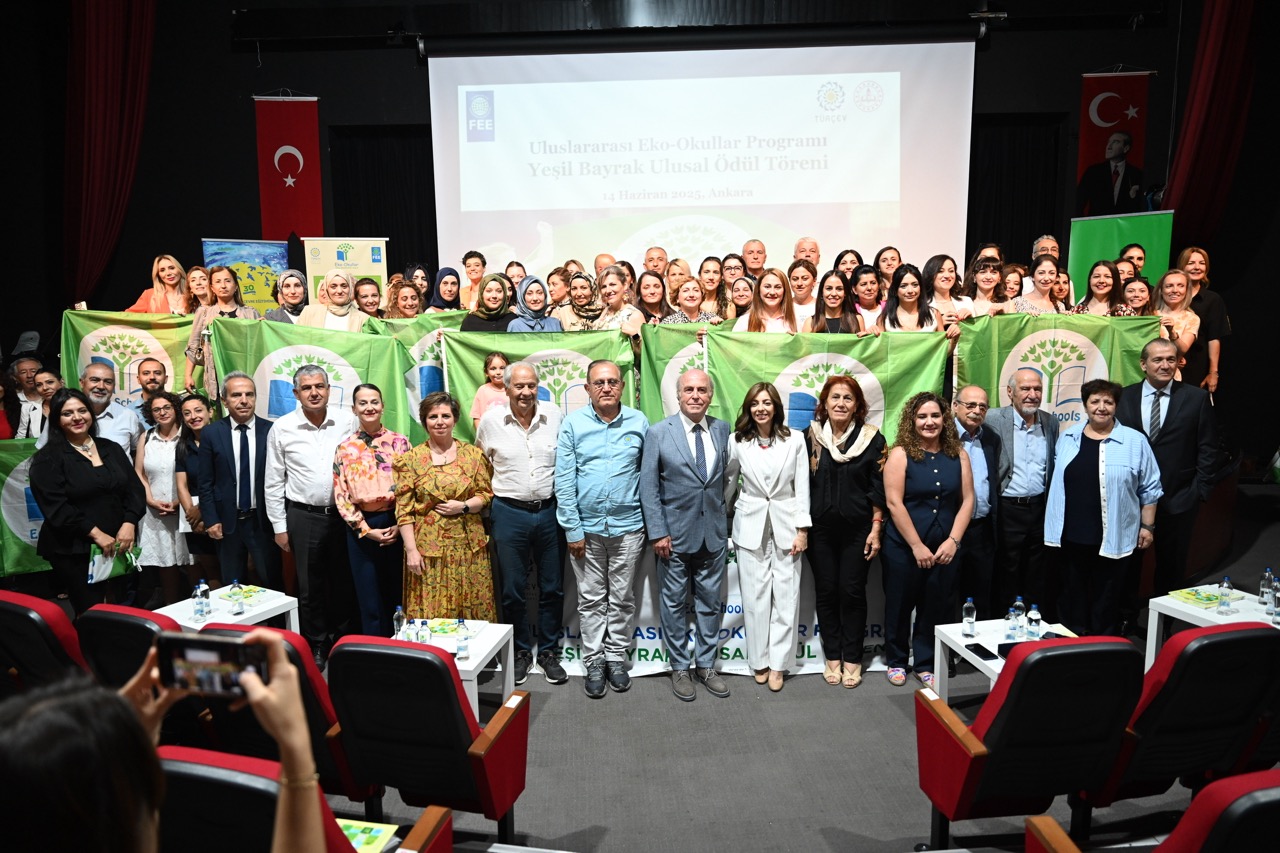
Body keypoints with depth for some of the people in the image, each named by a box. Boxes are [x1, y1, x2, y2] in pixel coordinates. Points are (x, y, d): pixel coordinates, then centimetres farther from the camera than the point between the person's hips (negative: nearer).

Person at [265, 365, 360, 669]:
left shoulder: (348, 422, -1)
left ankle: (343, 639, 30)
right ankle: (316, 646, 25)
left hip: (344, 514, 1)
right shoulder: (282, 429, -3)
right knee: (310, 587, 9)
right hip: (304, 517, -1)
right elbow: (273, 482, 2)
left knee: (344, 582, 11)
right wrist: (279, 527, 1)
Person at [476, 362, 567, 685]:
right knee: (513, 590, 9)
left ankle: (548, 651, 27)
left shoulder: (555, 416, -3)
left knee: (552, 588, 10)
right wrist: (498, 490, 11)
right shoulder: (490, 420, -4)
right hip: (509, 513, 0)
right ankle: (521, 651, 28)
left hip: (549, 511, 1)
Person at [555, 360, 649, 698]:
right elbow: (564, 480, -4)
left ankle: (616, 658, 26)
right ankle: (594, 661, 22)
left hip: (627, 526, 1)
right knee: (591, 599, 10)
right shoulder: (572, 424, -3)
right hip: (586, 527, -1)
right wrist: (572, 529, -7)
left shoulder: (639, 422, 0)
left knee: (621, 598, 12)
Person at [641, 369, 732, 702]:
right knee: (674, 603, 9)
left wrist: (723, 518, 6)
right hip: (675, 534, -3)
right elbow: (648, 487, -7)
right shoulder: (658, 433, -7)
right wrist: (657, 532, -11)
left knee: (709, 602, 12)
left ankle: (706, 665, 28)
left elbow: (725, 475, 11)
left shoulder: (722, 429, 2)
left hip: (713, 533, 3)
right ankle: (680, 668, 24)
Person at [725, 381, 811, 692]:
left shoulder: (795, 440, -1)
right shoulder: (737, 442, -1)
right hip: (750, 526, 0)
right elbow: (729, 483, 10)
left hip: (786, 526, 0)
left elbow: (802, 487, 0)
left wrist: (802, 529, -3)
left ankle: (778, 663, 10)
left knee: (786, 596, 0)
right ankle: (759, 660, 18)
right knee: (755, 596, 4)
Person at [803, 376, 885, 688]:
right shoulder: (810, 436, -1)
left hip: (857, 530, -1)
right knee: (826, 592, 8)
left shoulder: (872, 438, -3)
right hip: (820, 530, 1)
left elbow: (878, 490, -2)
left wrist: (875, 530, -5)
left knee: (852, 592, 3)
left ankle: (852, 659, 19)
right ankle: (832, 656, 23)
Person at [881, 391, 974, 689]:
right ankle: (896, 660, 29)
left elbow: (967, 500, 3)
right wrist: (917, 546, -13)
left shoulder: (958, 455, 3)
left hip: (945, 548, 3)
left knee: (935, 607, 11)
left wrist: (953, 541, -7)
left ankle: (925, 663, 28)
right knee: (900, 605, 10)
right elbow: (894, 503, -12)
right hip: (904, 547, -3)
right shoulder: (900, 454, -8)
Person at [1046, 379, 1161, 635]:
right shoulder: (1067, 438, 6)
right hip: (1071, 535, 3)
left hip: (1112, 538, -3)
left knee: (1105, 598, 8)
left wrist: (1147, 526, 0)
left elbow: (1150, 489, 1)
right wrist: (1055, 525, 14)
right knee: (1073, 595, 13)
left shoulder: (1134, 441, -3)